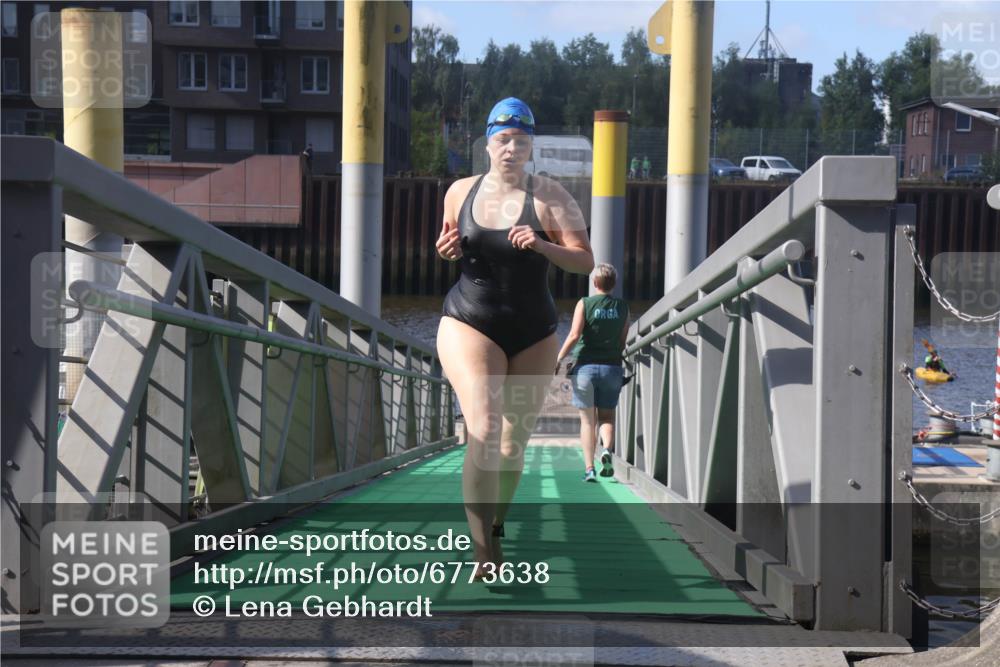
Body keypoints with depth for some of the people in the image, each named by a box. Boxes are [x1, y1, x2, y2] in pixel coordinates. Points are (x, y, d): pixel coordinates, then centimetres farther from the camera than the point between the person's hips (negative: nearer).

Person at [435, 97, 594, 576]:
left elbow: (585, 261, -7)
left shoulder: (548, 196, -4)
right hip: (469, 325, -1)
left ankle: (494, 525, 39)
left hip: (533, 334, 1)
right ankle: (484, 550, -25)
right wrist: (448, 249, -4)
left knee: (514, 441, 13)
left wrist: (542, 246, -24)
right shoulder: (460, 192, 3)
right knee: (483, 430, -21)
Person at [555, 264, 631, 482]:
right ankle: (608, 449, -17)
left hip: (586, 366, -2)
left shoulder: (585, 304, -4)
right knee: (607, 416, 12)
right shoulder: (622, 307, 5)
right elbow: (624, 341, 2)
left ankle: (589, 468, 0)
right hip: (612, 367, 2)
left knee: (588, 420, 5)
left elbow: (574, 335, -12)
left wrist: (559, 358, -4)